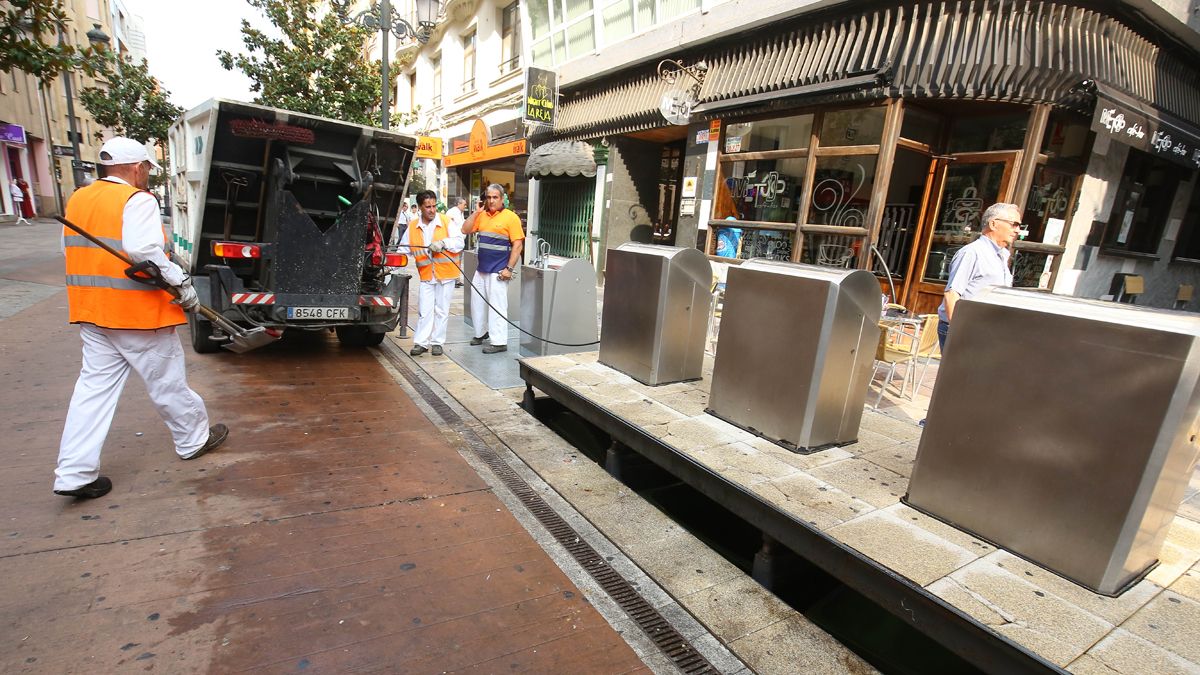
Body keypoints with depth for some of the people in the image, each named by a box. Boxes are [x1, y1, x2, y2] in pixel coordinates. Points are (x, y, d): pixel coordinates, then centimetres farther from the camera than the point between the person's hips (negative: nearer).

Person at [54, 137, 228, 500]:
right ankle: (194, 440, 26)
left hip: (91, 311, 8)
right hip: (138, 313, -7)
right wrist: (181, 282, -18)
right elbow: (144, 250, -26)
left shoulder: (78, 199, 12)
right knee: (167, 381, 8)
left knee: (94, 386, 10)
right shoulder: (137, 201, -13)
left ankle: (74, 473, 10)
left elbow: (73, 250, 16)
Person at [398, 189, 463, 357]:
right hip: (426, 275, 2)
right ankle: (421, 342, 11)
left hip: (445, 274, -2)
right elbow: (403, 250, 11)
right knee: (424, 311, 1)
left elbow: (459, 242, -10)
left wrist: (443, 242, -26)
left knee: (441, 311, 6)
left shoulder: (446, 222, -4)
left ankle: (437, 342, 18)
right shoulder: (412, 227, 5)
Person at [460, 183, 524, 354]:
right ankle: (481, 333, 33)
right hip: (481, 268, 7)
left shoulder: (510, 217, -9)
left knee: (497, 305, -4)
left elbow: (518, 245, -12)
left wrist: (509, 268, -17)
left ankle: (499, 342, 3)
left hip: (498, 271, -7)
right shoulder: (482, 215, 9)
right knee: (477, 302, 16)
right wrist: (477, 211, 0)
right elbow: (465, 230, 8)